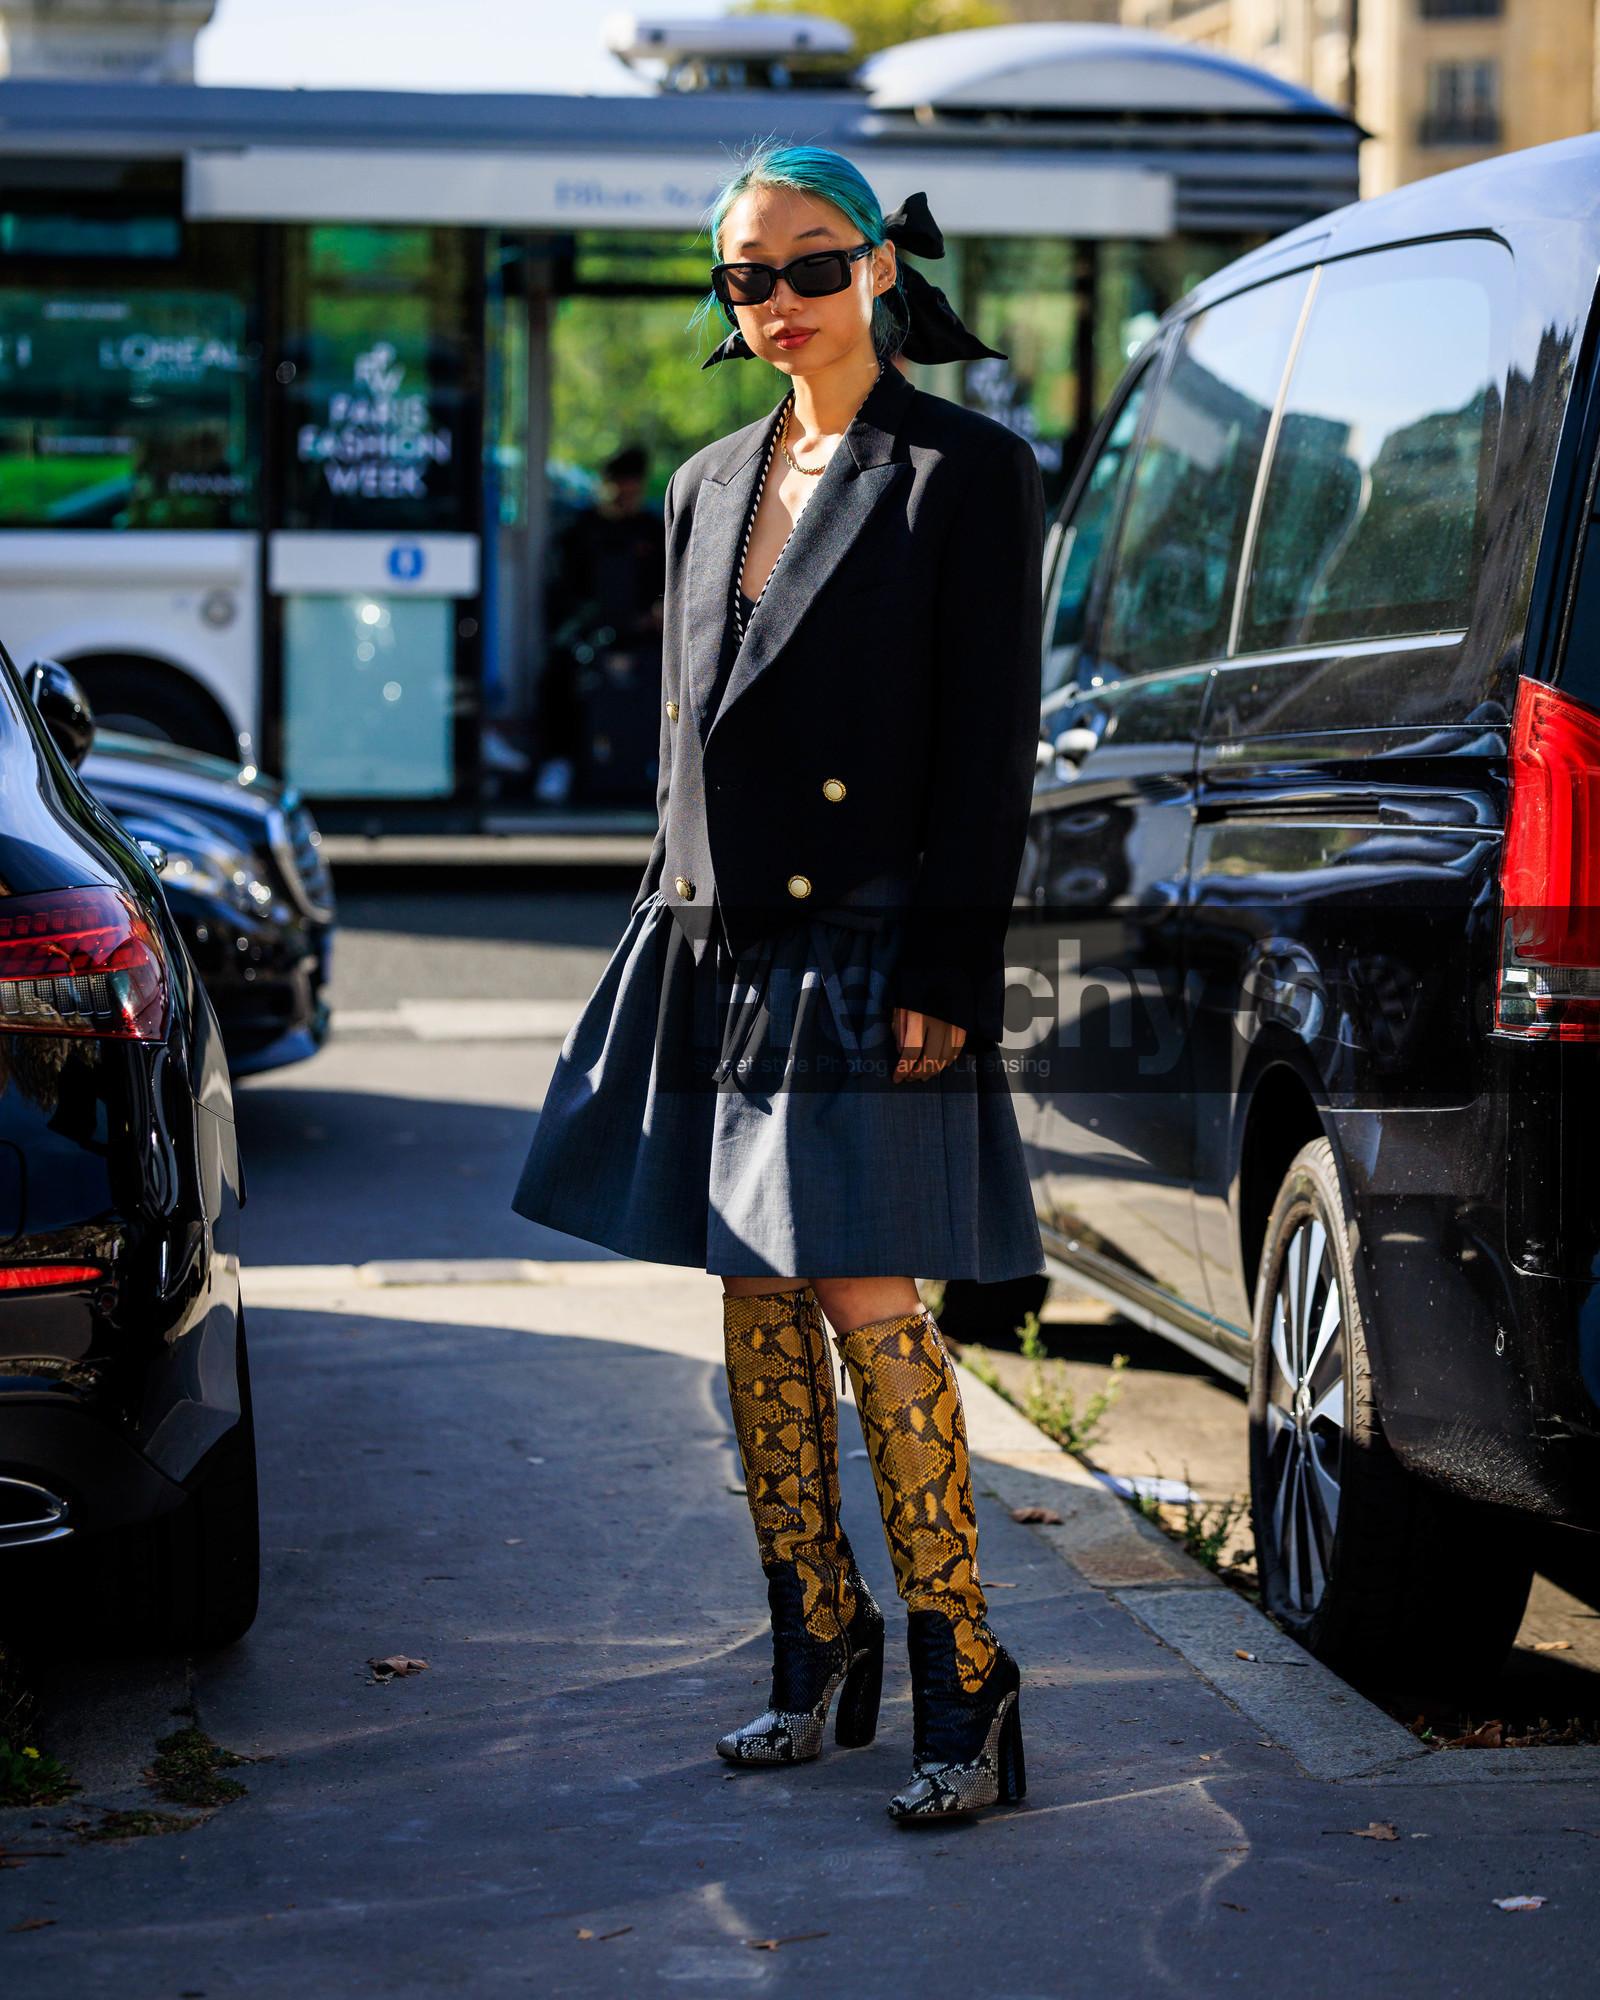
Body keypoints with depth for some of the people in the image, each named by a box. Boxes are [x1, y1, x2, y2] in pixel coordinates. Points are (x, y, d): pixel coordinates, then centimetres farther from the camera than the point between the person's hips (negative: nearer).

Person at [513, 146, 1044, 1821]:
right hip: (721, 951, 7)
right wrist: (669, 944, 15)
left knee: (868, 1308, -10)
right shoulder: (709, 488, 16)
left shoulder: (962, 473, -4)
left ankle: (961, 1683, -1)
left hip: (867, 958, -7)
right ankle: (817, 1650, 21)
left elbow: (990, 754, -9)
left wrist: (941, 975, -15)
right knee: (756, 1314, 9)